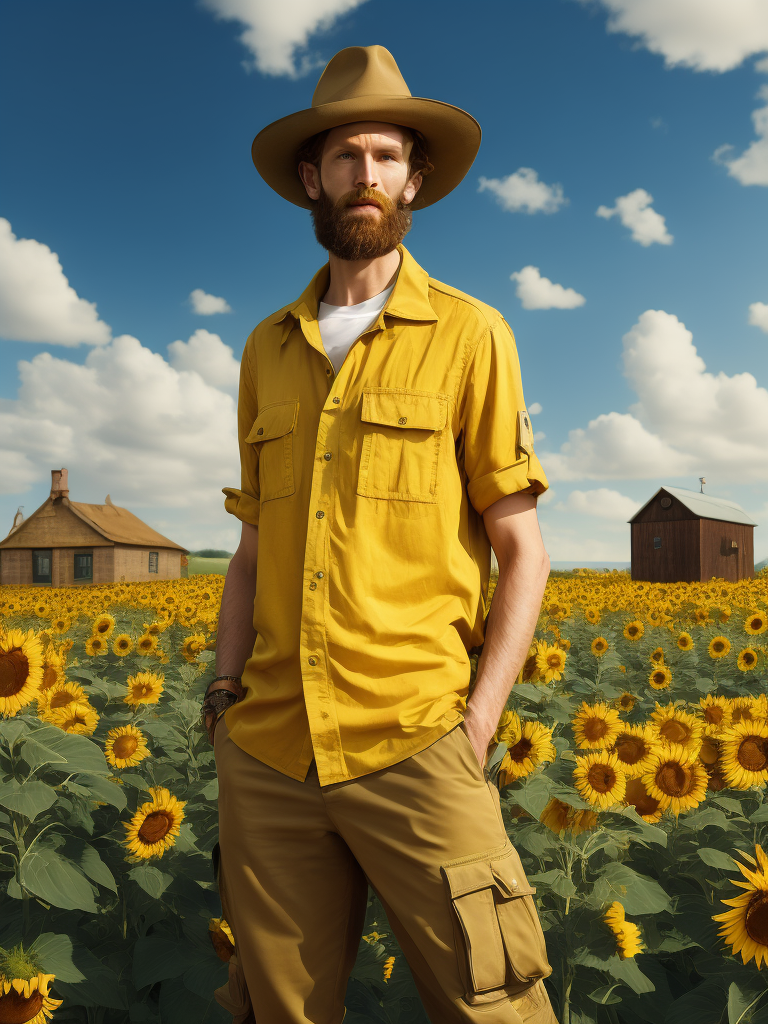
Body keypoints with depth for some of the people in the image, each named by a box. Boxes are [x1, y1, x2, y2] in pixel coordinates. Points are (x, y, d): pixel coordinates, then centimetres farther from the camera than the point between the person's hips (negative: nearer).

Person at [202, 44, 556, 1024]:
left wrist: (476, 725, -9)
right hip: (268, 755, 4)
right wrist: (223, 690, 6)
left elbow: (522, 552, 0)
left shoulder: (468, 336, 1)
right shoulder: (266, 349, 14)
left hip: (411, 748, -3)